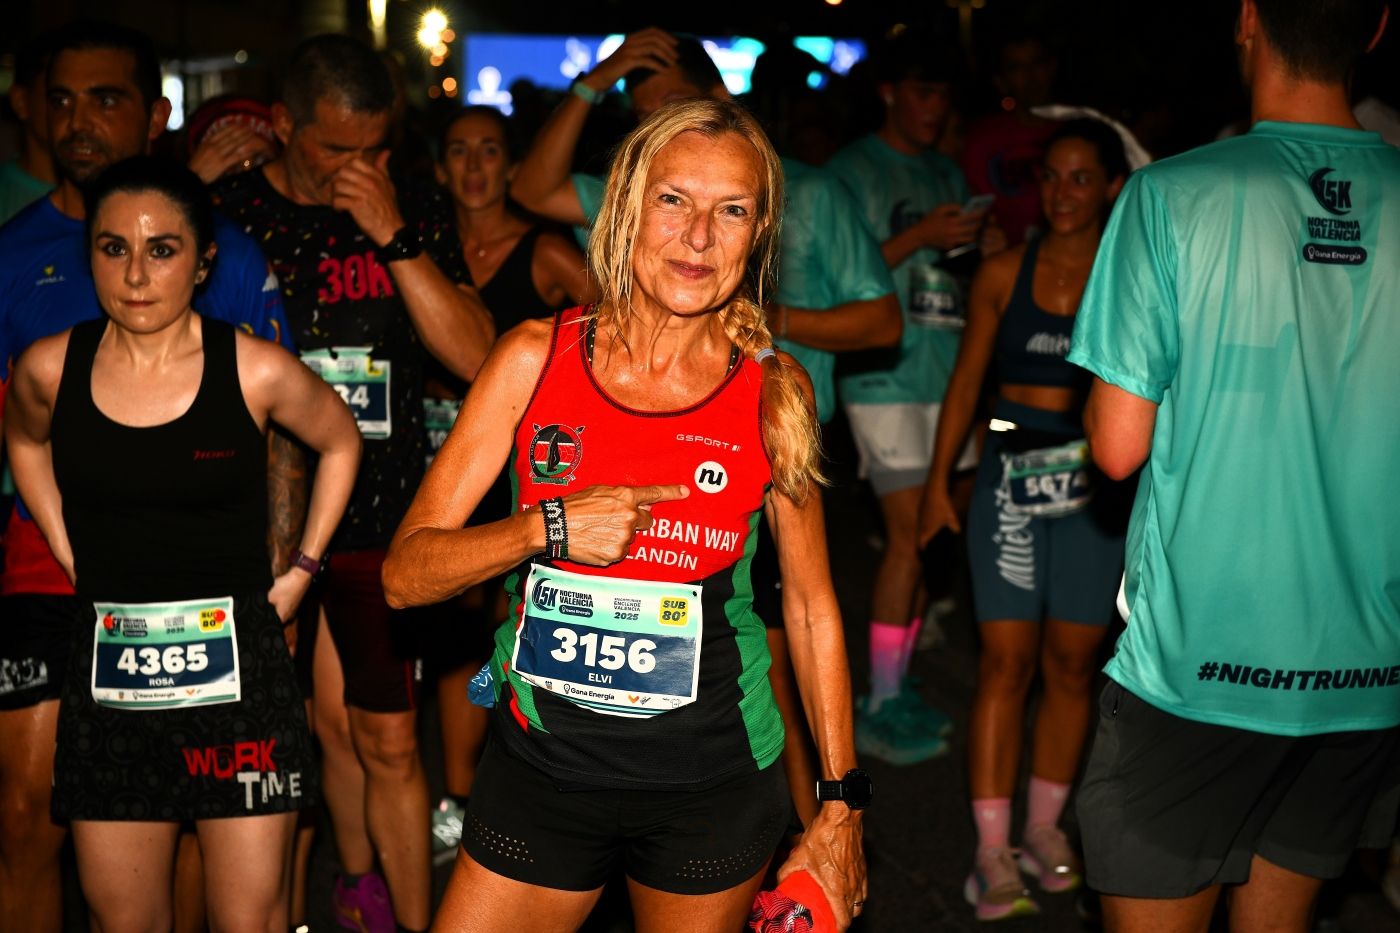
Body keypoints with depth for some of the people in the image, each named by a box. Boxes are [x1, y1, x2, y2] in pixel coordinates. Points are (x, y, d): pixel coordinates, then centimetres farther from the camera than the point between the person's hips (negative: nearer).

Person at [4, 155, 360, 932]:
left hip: (238, 668, -2)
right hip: (107, 671, 3)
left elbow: (340, 444, 11)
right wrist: (69, 557, 13)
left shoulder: (256, 372, -9)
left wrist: (302, 569, 6)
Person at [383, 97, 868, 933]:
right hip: (544, 765, 1)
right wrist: (548, 529, -22)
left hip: (714, 780, 0)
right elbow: (405, 574, -5)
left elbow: (811, 604, 4)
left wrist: (842, 805, 5)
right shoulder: (536, 357, -6)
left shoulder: (775, 391, -5)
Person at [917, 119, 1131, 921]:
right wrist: (939, 479, 5)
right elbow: (967, 380, 8)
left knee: (1071, 663, 7)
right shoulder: (1005, 274, 5)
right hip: (1011, 476, 0)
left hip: (1094, 487, 0)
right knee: (1006, 661, -2)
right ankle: (993, 847, 4)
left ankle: (1044, 825, 24)